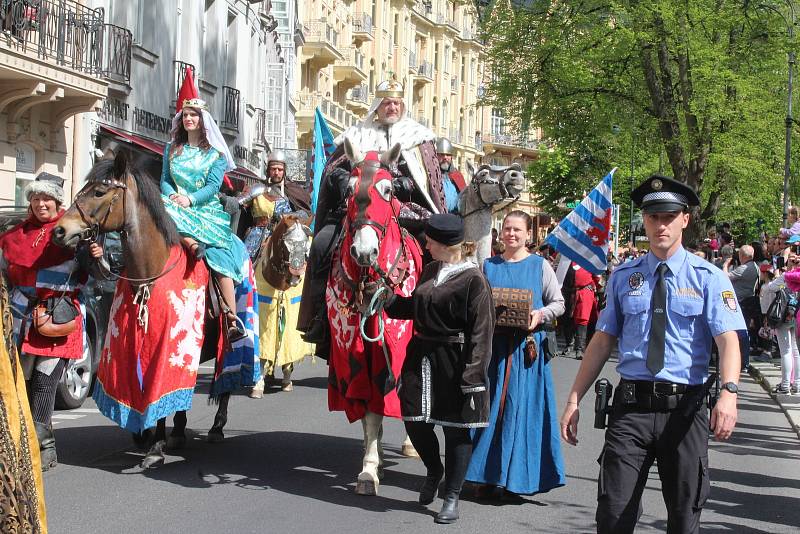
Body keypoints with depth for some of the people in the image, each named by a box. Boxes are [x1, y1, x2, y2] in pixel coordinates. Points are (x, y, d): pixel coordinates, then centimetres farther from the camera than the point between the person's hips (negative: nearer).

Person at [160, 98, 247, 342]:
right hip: (176, 204, 3)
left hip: (207, 209, -3)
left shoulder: (215, 153, 7)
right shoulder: (172, 149, 17)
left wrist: (190, 199, -18)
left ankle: (232, 317, -23)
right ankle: (193, 244, -45)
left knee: (220, 255, -23)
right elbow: (165, 180, 13)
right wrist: (172, 195, -9)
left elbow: (213, 186, -2)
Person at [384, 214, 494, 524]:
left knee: (456, 428, 4)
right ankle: (434, 470, 36)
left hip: (453, 363, -7)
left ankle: (452, 496, 16)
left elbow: (481, 332, -15)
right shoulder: (431, 269, 9)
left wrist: (472, 375, -18)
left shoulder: (472, 279, -14)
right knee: (415, 420, 7)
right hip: (421, 356, 7)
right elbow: (414, 307, 21)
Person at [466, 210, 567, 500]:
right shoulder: (488, 266, 12)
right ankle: (489, 476, 6)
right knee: (491, 406, 0)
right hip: (494, 343, 2)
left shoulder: (540, 265, 6)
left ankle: (520, 476, 5)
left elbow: (558, 303, 6)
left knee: (523, 407, -3)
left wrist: (540, 315, -13)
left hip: (527, 344, -2)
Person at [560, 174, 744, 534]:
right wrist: (574, 400, 3)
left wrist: (728, 392, -31)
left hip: (685, 408, -1)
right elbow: (603, 341, 8)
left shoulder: (708, 278, -1)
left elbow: (728, 340, -12)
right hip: (631, 406, 1)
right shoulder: (623, 277, 7)